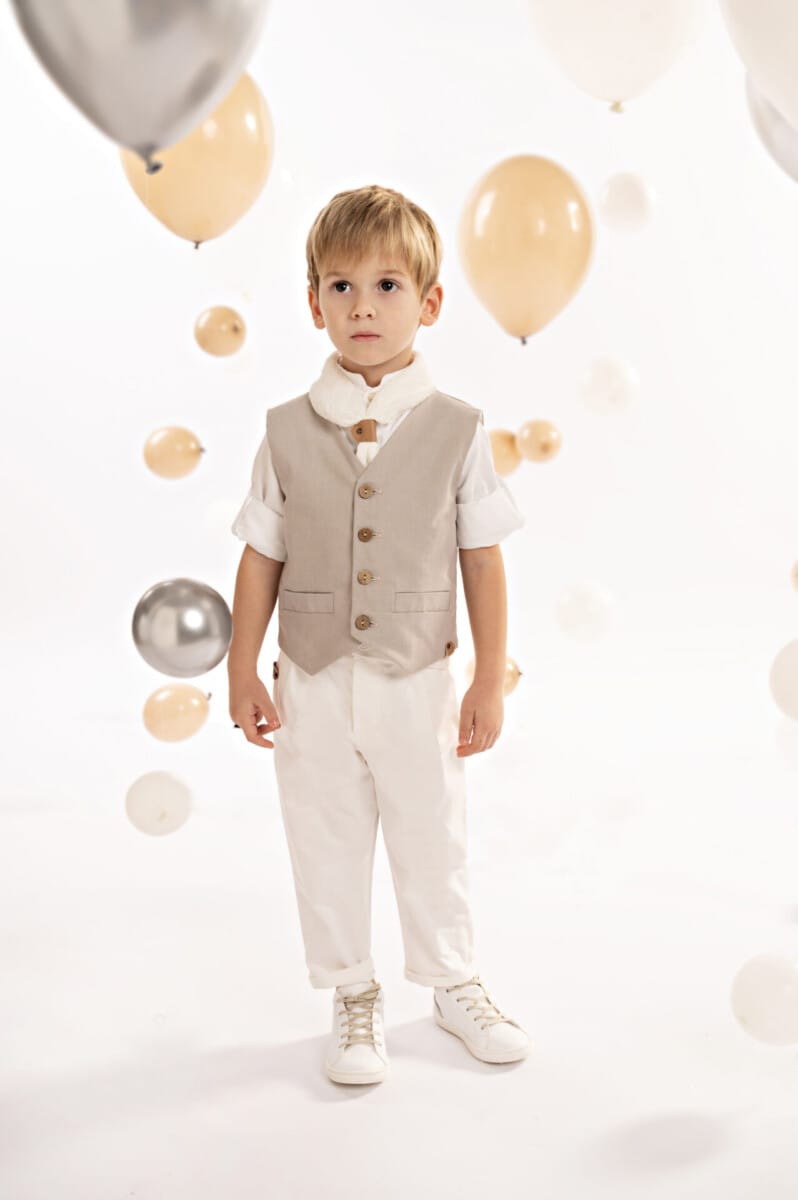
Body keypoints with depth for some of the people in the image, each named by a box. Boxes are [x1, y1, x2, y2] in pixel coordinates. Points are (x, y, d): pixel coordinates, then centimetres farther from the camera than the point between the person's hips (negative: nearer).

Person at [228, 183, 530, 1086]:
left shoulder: (456, 430, -7)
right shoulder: (288, 431, -4)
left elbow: (482, 561, -3)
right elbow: (261, 556, 1)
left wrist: (490, 681, -2)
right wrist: (242, 671, 0)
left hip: (416, 681, -1)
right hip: (313, 684, 1)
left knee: (431, 841, 15)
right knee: (326, 848, 12)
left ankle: (454, 985, 39)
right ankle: (353, 998, 34)